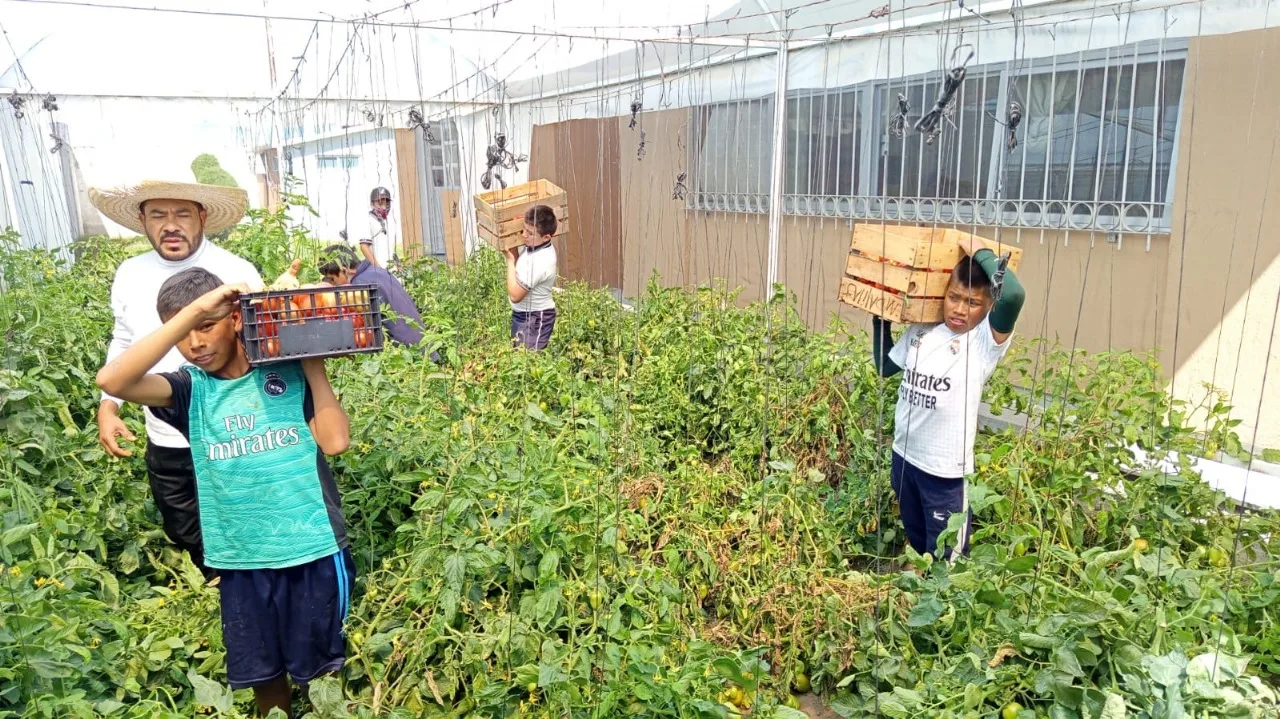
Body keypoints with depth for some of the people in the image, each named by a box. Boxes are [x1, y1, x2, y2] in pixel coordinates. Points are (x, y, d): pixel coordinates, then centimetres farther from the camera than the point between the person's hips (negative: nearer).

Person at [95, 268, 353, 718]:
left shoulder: (289, 372, -4)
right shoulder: (190, 389, -1)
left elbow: (335, 441, -14)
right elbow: (112, 381, -20)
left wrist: (312, 364, -12)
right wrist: (191, 310, -24)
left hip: (312, 549, -2)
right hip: (241, 559, 2)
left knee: (320, 669, 15)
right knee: (261, 673, 20)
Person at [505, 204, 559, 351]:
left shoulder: (541, 261, -30)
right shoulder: (534, 245, -4)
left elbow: (514, 295, -26)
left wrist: (510, 259, -21)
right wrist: (513, 251, -7)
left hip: (535, 319, -10)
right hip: (522, 314, 10)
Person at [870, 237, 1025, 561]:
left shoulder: (986, 340, -14)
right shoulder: (920, 330, 1)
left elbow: (1014, 295, -34)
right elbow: (885, 366, 17)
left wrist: (980, 252, -21)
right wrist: (879, 319, 13)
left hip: (946, 469, -5)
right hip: (904, 456, 6)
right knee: (917, 549, 27)